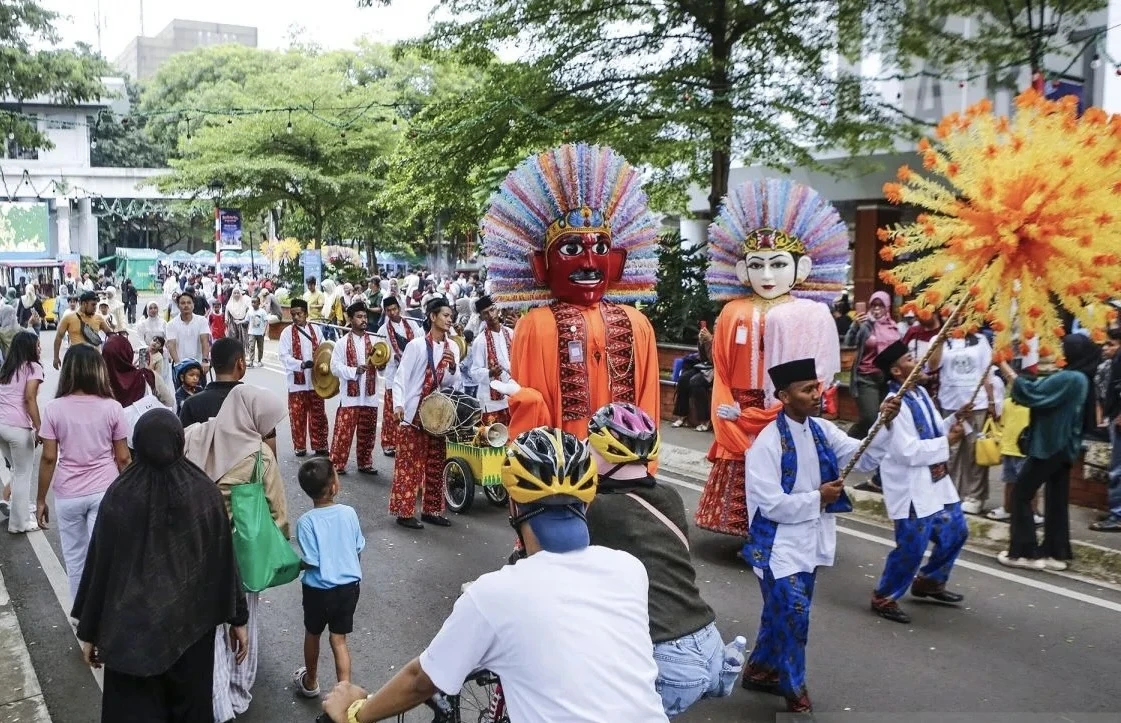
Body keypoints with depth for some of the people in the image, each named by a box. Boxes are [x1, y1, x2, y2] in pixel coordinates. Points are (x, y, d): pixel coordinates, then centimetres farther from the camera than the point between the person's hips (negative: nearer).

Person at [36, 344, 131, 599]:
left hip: (68, 495, 1)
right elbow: (122, 458, -2)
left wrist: (41, 499, 4)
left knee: (75, 558, 16)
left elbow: (49, 458, -6)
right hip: (104, 491, 0)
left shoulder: (54, 409, -7)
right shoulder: (112, 408, -7)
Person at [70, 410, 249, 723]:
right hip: (191, 623, 1)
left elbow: (99, 567, -9)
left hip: (132, 628, -1)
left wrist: (89, 630, 3)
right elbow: (225, 562, -6)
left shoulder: (119, 496, -15)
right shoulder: (205, 493, -12)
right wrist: (238, 617, 5)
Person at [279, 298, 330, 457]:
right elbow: (283, 356, -12)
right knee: (297, 415, 4)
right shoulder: (287, 333, -4)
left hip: (315, 380, 2)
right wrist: (302, 364, -26)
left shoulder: (315, 330, 5)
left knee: (318, 415, 7)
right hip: (297, 381, -2)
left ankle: (320, 445, 16)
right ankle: (300, 447, 15)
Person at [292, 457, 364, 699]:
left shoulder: (306, 522, -20)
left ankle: (310, 682, 42)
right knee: (339, 640, 12)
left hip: (319, 589, -2)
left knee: (312, 635, 22)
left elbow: (311, 562, -18)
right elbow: (358, 549, 1)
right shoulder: (349, 513, -10)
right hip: (349, 586, 2)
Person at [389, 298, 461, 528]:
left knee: (436, 464, 10)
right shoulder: (416, 345, -8)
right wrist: (398, 405, -24)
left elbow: (455, 384, 7)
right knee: (409, 464, -3)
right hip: (414, 414, -6)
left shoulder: (452, 348, 7)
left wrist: (453, 367, -13)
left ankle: (432, 510, 20)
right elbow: (400, 378, -10)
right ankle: (404, 511, 3)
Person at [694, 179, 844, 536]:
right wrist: (732, 425, -7)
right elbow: (721, 375, 6)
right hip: (739, 429, 3)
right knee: (743, 493, 5)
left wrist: (751, 418, -12)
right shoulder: (733, 313, 6)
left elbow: (815, 379, -6)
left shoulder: (813, 314, -2)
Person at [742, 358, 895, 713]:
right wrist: (818, 498, -17)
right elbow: (770, 505, -21)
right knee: (792, 613, -8)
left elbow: (864, 459, -6)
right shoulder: (767, 443, -19)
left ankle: (760, 669, 39)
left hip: (810, 541, 7)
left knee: (783, 611, 18)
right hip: (779, 544, -7)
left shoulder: (822, 431, 1)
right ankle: (796, 695, 10)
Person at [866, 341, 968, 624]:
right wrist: (946, 443, -19)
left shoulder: (921, 393, 6)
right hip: (910, 487, -9)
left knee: (956, 531, 20)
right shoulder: (895, 405, -22)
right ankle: (884, 598, 16)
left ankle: (929, 581, 39)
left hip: (935, 480, 9)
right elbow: (907, 451, -26)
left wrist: (954, 422, -4)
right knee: (912, 546, -3)